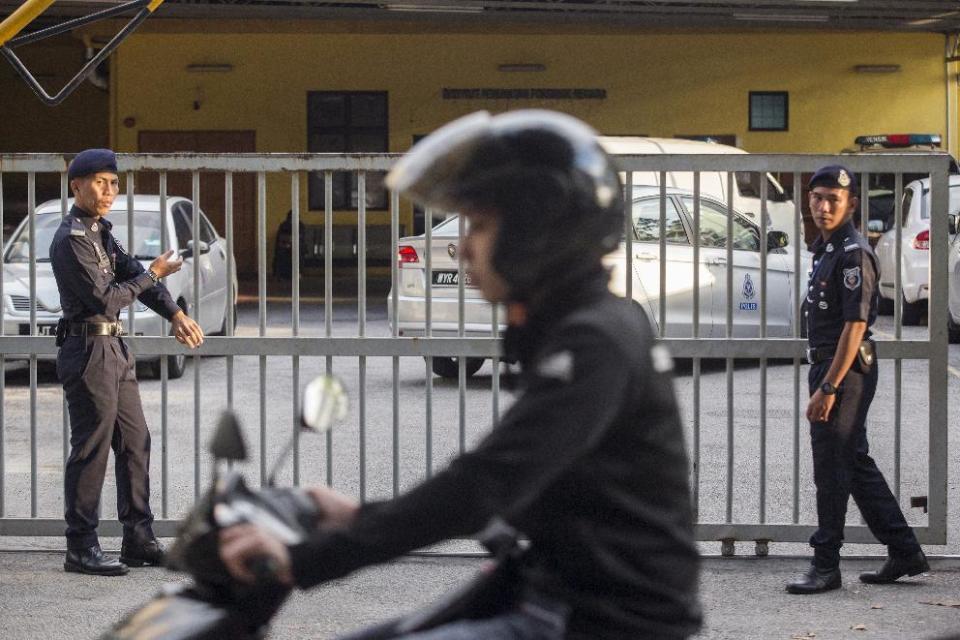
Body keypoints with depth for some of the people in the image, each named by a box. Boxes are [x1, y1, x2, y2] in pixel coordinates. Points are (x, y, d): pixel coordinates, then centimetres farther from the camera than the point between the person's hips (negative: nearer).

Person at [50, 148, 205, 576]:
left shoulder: (100, 231, 15)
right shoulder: (71, 239, -15)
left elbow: (134, 274, 11)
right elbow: (104, 300, -18)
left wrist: (176, 315, -3)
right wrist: (151, 275, -6)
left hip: (114, 349, 10)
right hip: (88, 351, -10)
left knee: (135, 443, 11)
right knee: (91, 449, -6)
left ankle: (138, 540, 16)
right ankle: (81, 548, 1)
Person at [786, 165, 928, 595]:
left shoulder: (854, 254, -16)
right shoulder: (827, 249, 15)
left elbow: (855, 325, -21)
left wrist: (829, 388, -24)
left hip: (845, 372, -10)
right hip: (827, 367, 10)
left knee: (832, 468, -4)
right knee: (855, 465, 14)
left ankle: (826, 565, 4)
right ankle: (904, 552, 21)